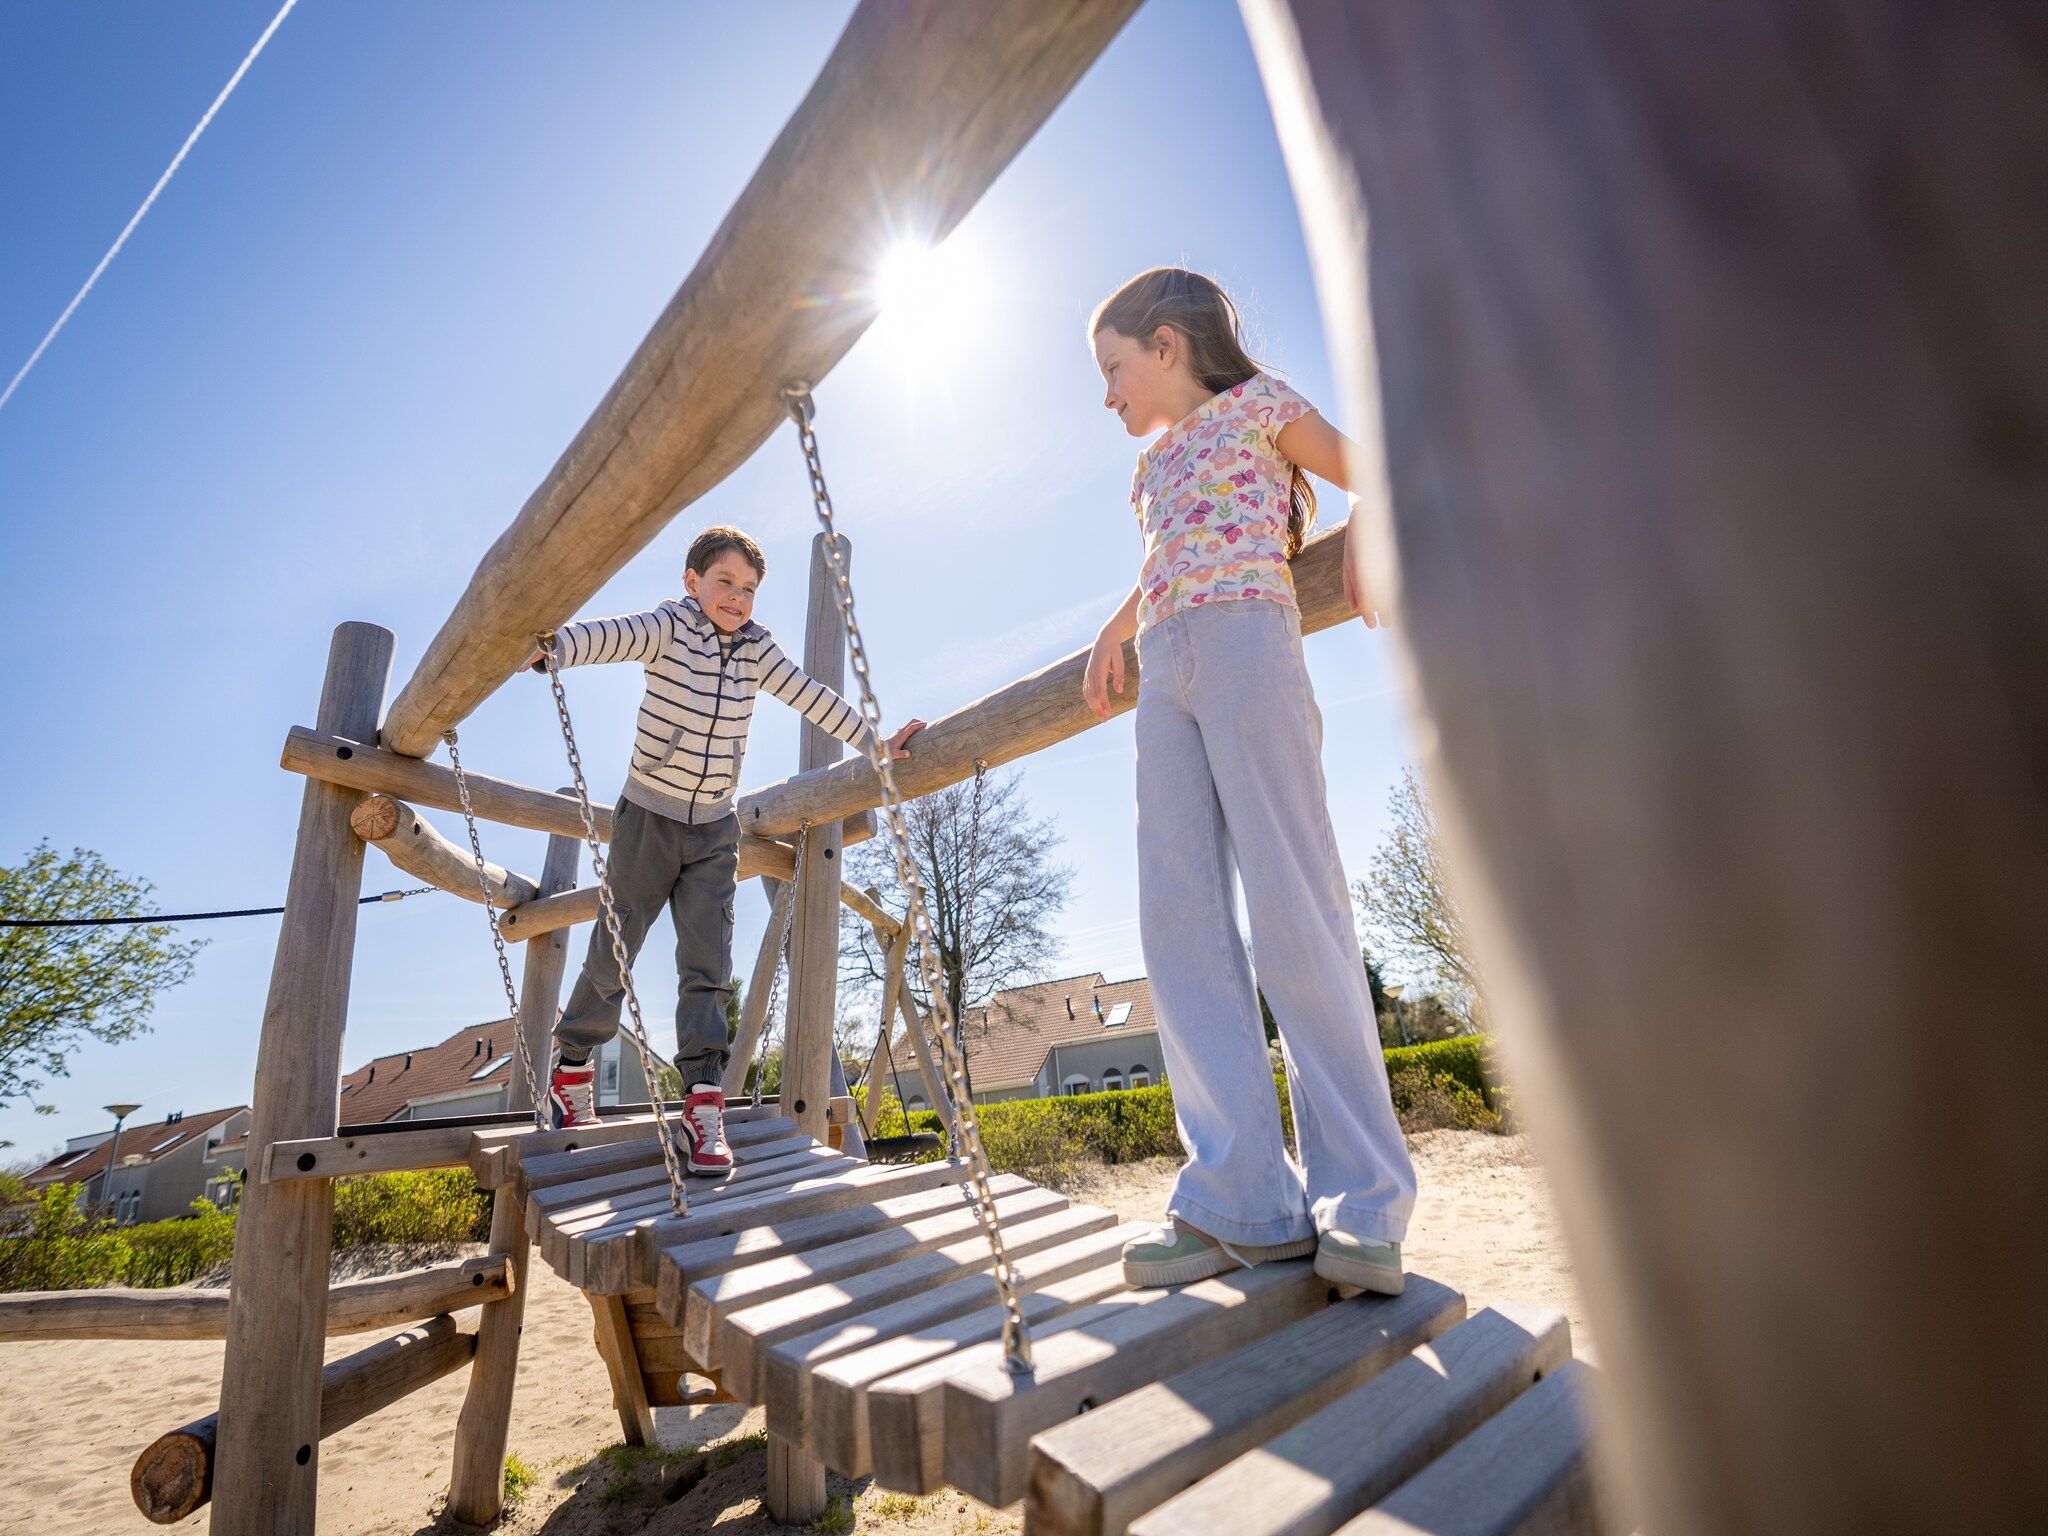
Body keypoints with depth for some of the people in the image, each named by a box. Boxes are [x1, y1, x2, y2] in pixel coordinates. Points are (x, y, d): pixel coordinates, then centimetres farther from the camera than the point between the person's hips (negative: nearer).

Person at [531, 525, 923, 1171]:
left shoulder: (756, 647, 4)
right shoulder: (668, 627, -10)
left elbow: (811, 697, 6)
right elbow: (609, 636, -29)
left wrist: (873, 742, 4)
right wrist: (549, 647, -50)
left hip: (715, 832, 3)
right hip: (648, 819, -3)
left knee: (708, 967, -3)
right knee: (611, 957, 9)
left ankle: (703, 1107, 0)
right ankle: (570, 1068, 33)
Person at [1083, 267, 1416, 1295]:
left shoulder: (1257, 403, 14)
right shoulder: (1156, 462, 31)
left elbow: (1372, 476, 15)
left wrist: (1363, 546, -4)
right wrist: (1114, 629, 46)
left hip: (1246, 641, -6)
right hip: (1164, 673, 6)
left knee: (1292, 907, -15)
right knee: (1177, 921, -8)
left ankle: (1362, 1200, -7)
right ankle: (1243, 1202, -7)